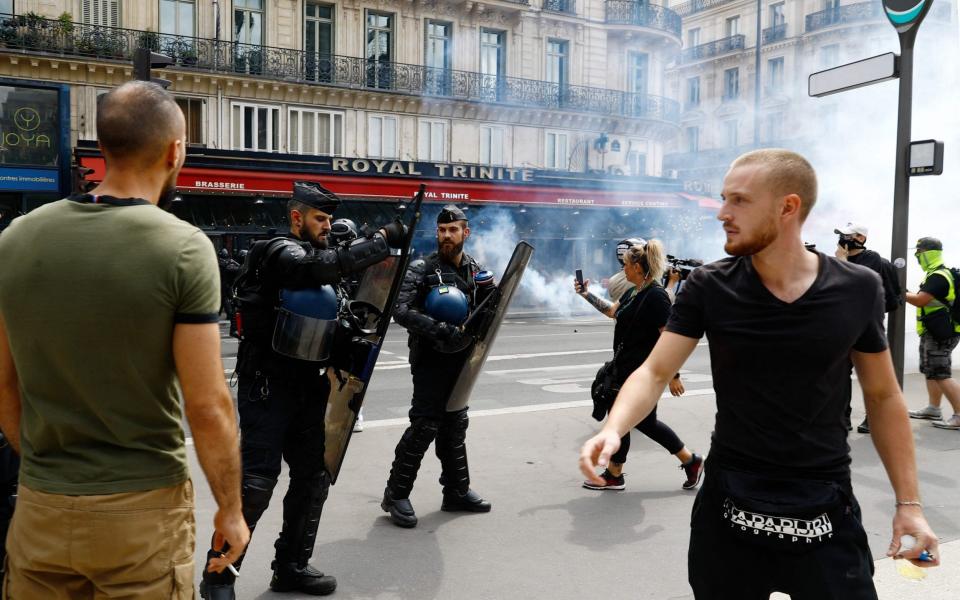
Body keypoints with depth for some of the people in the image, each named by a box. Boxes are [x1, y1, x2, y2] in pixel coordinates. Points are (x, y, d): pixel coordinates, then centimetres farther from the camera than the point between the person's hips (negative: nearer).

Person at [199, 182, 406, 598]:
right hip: (268, 388, -8)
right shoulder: (280, 252, -11)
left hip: (307, 389, 8)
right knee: (256, 482, -9)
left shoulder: (317, 256, 16)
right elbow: (323, 265, -31)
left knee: (313, 477, 11)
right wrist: (383, 240, -24)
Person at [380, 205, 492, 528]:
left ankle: (457, 491, 26)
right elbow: (401, 309, -22)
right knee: (425, 425, -8)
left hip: (460, 357, 6)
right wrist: (437, 328, -32)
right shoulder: (421, 269, -10)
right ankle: (396, 495, 5)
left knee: (455, 423, 14)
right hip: (431, 358, -6)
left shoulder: (476, 270, 7)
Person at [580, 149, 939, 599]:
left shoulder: (858, 289, -5)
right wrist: (612, 430, -29)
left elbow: (883, 396, 5)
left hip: (825, 509, 0)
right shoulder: (708, 287, -8)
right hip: (728, 506, 0)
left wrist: (909, 501, 2)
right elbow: (654, 373, -9)